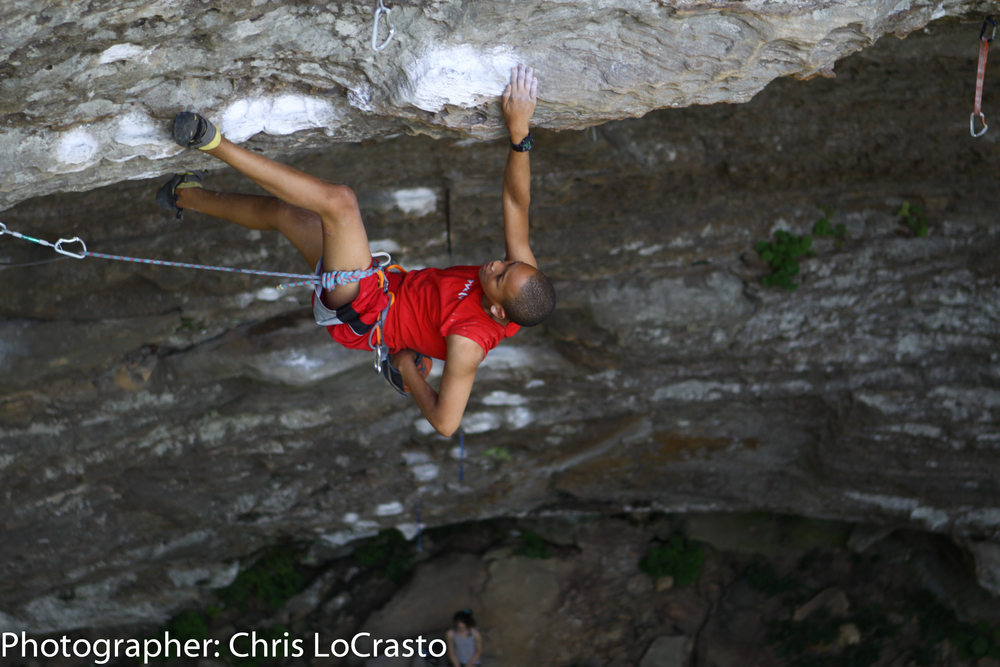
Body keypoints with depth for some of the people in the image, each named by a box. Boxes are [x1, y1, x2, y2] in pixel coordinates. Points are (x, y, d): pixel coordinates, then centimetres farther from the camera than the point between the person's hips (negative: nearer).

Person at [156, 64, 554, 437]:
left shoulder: (470, 342, -34)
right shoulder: (521, 280, -15)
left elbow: (445, 423, -37)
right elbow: (517, 200, -16)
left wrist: (408, 369, -21)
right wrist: (518, 132, -28)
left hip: (359, 315, -8)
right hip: (392, 286, 8)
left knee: (339, 200, -26)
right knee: (279, 210, 16)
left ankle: (212, 143, -19)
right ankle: (188, 196, 41)